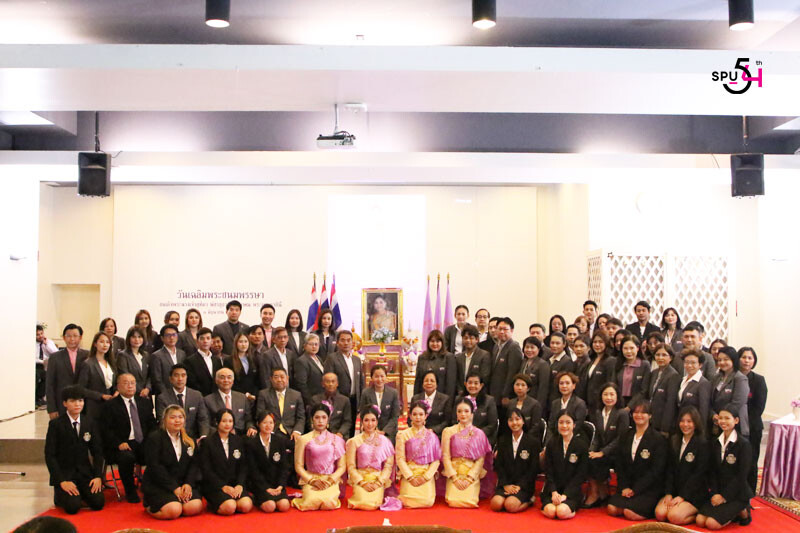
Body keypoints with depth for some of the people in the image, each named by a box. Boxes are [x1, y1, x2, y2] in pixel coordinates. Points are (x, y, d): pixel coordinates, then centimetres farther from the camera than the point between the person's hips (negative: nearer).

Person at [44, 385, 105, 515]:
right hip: (64, 473, -3)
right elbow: (50, 455, -9)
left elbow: (97, 451, 5)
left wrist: (98, 476, -9)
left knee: (98, 503, -16)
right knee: (73, 507, -24)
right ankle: (59, 495, 9)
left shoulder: (90, 423, 5)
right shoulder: (56, 424, -7)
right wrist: (62, 481, -17)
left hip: (85, 472, 3)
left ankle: (80, 492, 15)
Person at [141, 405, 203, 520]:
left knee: (195, 507, -21)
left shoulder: (189, 440, 11)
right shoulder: (154, 438, -5)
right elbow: (155, 467, -12)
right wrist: (174, 488, -17)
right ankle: (148, 505, 4)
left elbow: (194, 464, 7)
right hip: (157, 485, -4)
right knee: (173, 511, -25)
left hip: (182, 483, 4)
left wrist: (188, 483, -12)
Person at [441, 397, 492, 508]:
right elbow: (446, 456, 1)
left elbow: (481, 459, 1)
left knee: (469, 502, -21)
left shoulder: (479, 433, 6)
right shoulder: (448, 431, 6)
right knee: (454, 501, -21)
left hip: (472, 474, 0)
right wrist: (455, 478, -9)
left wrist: (469, 478, -9)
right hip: (454, 473, 0)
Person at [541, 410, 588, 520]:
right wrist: (554, 492, -12)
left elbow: (580, 475, -3)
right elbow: (548, 472, 4)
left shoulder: (582, 445, 1)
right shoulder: (551, 443, 7)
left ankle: (571, 507, 5)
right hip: (552, 489, 1)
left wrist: (565, 495, -13)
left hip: (571, 491, -1)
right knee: (550, 511, -27)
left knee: (562, 512, -28)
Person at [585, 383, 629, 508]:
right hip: (601, 453, 5)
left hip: (617, 455, -5)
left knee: (593, 461, -27)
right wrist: (592, 451, -10)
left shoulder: (622, 414, -9)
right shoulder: (597, 414, 10)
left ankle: (602, 494, -7)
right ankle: (594, 493, -13)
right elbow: (597, 436, 10)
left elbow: (620, 439, -14)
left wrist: (602, 452, -19)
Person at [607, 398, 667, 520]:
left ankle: (652, 511, 0)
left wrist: (635, 490, -14)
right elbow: (619, 465, 10)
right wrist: (624, 487, -6)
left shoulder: (658, 439, -4)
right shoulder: (627, 436, 13)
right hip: (628, 487, 4)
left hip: (649, 489, -4)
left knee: (630, 512, -26)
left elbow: (656, 470, -11)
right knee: (612, 508, -22)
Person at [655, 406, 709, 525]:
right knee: (659, 514, -20)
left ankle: (698, 515, 0)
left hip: (694, 494, -5)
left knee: (674, 517, -27)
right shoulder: (674, 442, 13)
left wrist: (682, 496, -15)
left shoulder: (703, 444, -5)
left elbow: (699, 474, -11)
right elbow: (670, 470, 9)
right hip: (675, 490, 5)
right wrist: (668, 493, -4)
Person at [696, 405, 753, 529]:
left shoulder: (743, 444, -10)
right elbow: (712, 471, 6)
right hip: (719, 492, 6)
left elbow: (741, 475, -14)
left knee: (712, 523, -20)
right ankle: (732, 512, 10)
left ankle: (742, 512, 5)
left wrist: (724, 496, -15)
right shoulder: (715, 443, 8)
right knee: (700, 520, -12)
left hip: (737, 494, -6)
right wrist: (714, 493, -8)